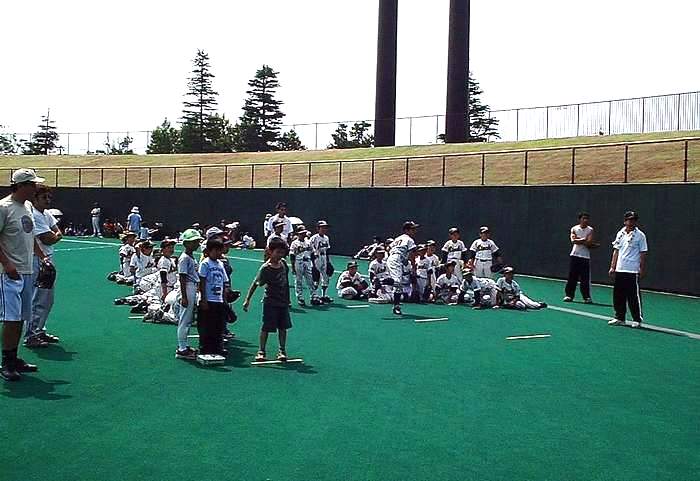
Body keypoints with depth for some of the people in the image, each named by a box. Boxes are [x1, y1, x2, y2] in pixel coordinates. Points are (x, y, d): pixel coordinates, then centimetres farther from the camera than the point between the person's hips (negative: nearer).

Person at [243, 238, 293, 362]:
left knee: (283, 327, 8)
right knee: (266, 328, 1)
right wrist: (247, 299, -16)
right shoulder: (265, 268, -16)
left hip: (283, 302, 5)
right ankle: (261, 351, 12)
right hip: (270, 302, -5)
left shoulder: (283, 263, 2)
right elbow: (255, 284, -13)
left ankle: (282, 351, 18)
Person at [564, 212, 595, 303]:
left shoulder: (590, 230, 3)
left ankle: (587, 297, 3)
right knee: (572, 277, 2)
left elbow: (589, 243, -10)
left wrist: (578, 240, -8)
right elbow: (573, 240, -9)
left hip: (585, 257, -1)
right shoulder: (574, 229, 7)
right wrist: (584, 239, -9)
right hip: (574, 255, 1)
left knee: (585, 278, -4)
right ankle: (569, 295, 9)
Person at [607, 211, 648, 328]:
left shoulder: (640, 235, -3)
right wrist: (612, 267, 10)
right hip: (619, 270, 5)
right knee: (618, 295, 8)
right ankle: (619, 317, 18)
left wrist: (642, 269, -9)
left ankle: (637, 319, 7)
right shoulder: (620, 234, 11)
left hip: (633, 271, -5)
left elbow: (643, 254, -4)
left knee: (634, 296, -3)